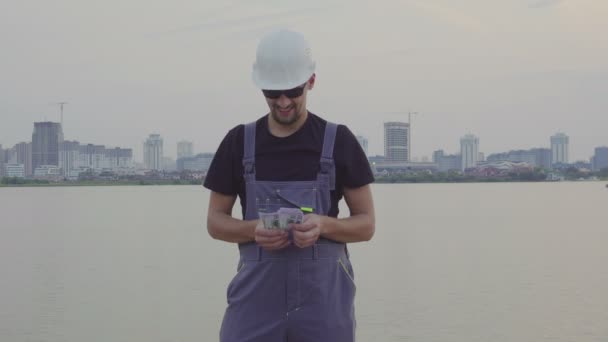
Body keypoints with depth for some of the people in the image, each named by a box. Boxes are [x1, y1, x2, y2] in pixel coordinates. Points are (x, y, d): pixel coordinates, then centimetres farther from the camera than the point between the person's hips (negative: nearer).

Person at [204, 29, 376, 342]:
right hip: (256, 293, 1)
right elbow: (215, 222, 9)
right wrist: (253, 230, -12)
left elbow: (366, 224, 3)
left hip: (324, 295, -1)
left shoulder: (338, 141, 2)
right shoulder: (238, 142, 6)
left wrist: (324, 225, -18)